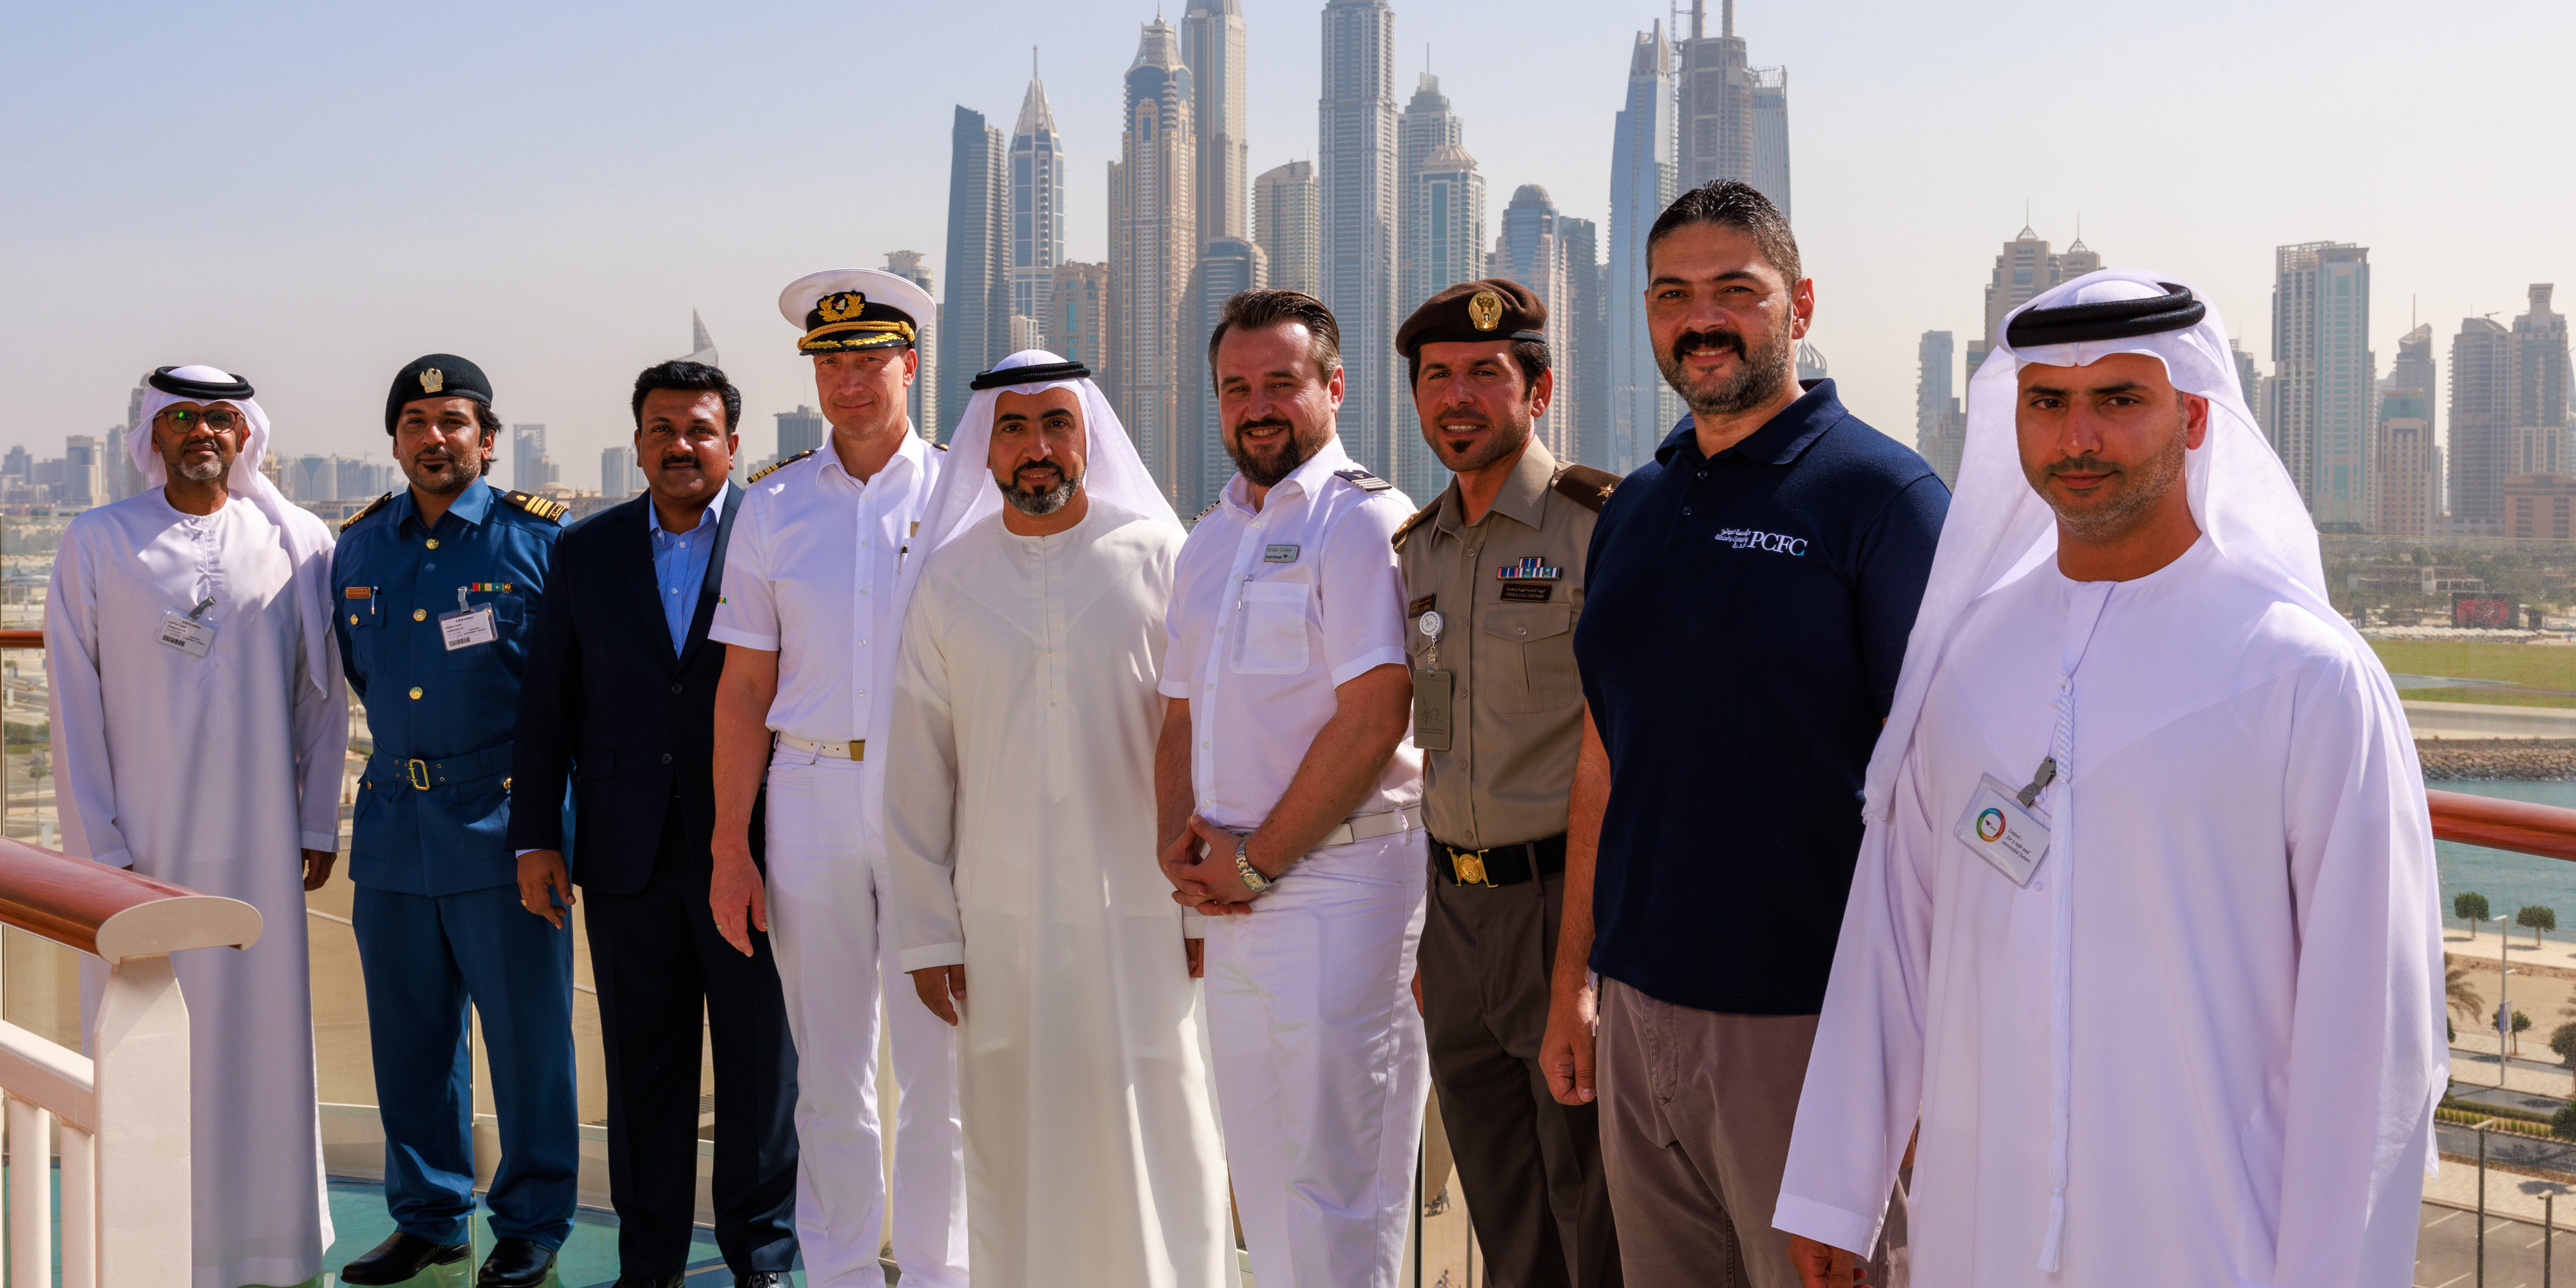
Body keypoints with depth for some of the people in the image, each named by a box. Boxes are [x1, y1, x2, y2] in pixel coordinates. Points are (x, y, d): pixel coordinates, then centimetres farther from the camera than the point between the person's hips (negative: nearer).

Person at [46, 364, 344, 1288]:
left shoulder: (298, 543, 4)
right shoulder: (97, 544, 1)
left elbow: (323, 697, 7)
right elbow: (73, 703, 1)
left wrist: (318, 824, 5)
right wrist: (96, 846, -3)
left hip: (258, 842, 1)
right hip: (139, 840, -1)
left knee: (262, 1033, 6)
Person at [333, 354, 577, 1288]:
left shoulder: (542, 537, -3)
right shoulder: (359, 546, 11)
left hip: (502, 826, -5)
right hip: (394, 826, 5)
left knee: (526, 1034, 2)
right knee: (408, 1035, 12)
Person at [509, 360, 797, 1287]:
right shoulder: (585, 550, 9)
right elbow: (547, 700, 10)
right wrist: (535, 836, 6)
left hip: (750, 848, -2)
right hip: (628, 857, 3)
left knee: (762, 1061, 5)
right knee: (642, 1064, 10)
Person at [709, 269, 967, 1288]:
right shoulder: (773, 507, 8)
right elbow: (745, 687, 7)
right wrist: (730, 848, 2)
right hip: (811, 794, 2)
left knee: (938, 1066, 2)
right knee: (828, 1068, 9)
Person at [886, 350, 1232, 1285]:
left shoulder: (1157, 559, 1)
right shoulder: (947, 581, 6)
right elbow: (917, 771, 7)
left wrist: (1207, 907, -2)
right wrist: (927, 933, 4)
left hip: (1142, 914, -2)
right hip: (1000, 919, 2)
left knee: (1159, 1143, 2)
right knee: (1010, 1152, 8)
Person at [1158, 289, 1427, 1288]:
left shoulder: (1364, 522, -9)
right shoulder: (1208, 542, 16)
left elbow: (1372, 721, -18)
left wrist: (1253, 860, -12)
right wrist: (1180, 841, 0)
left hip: (1341, 883, -8)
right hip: (1234, 902, 8)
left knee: (1335, 1188, -3)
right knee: (1262, 1179, 15)